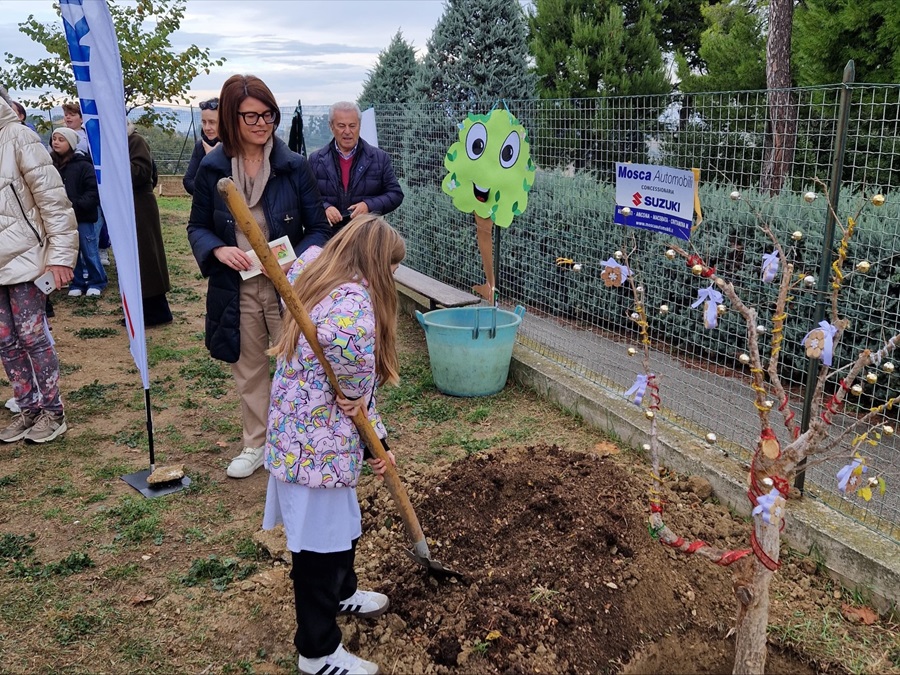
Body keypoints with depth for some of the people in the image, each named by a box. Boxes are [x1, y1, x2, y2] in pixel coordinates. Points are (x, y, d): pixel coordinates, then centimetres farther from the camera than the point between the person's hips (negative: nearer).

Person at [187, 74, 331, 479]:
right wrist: (218, 249, -16)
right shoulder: (212, 168, -3)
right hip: (236, 289, 2)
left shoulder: (293, 166, -7)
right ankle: (255, 445, 33)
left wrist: (298, 261, -22)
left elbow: (319, 229, -3)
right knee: (248, 369, 16)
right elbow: (197, 227, 6)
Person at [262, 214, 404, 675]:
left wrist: (375, 439, 8)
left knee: (340, 527, 29)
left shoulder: (320, 279, 9)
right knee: (319, 544, 7)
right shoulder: (354, 298, -23)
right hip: (318, 447, -10)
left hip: (302, 437, 10)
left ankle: (341, 595, 53)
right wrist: (356, 393, -24)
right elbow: (350, 341, -48)